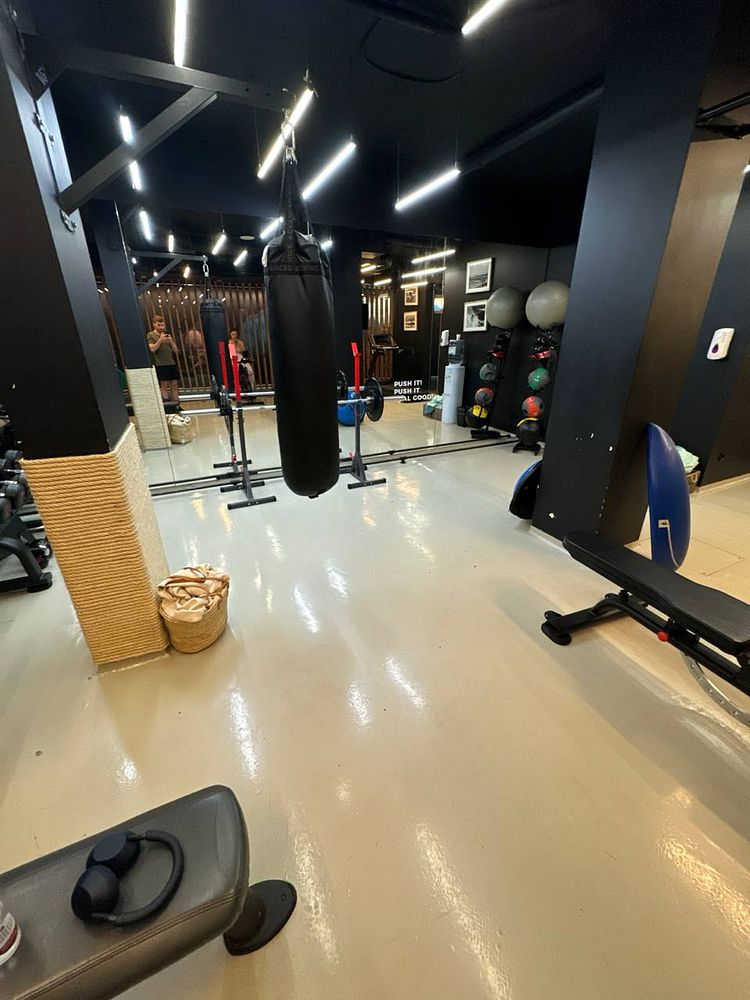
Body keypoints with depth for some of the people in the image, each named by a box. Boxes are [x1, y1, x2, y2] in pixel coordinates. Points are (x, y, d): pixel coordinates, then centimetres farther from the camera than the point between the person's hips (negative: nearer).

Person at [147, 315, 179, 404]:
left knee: (174, 385, 1)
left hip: (172, 363, 5)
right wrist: (160, 340, -14)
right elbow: (152, 349, -8)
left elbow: (175, 350, 13)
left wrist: (171, 341, -5)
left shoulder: (167, 335, 20)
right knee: (164, 385, -7)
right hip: (161, 364, -5)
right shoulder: (150, 335, 5)